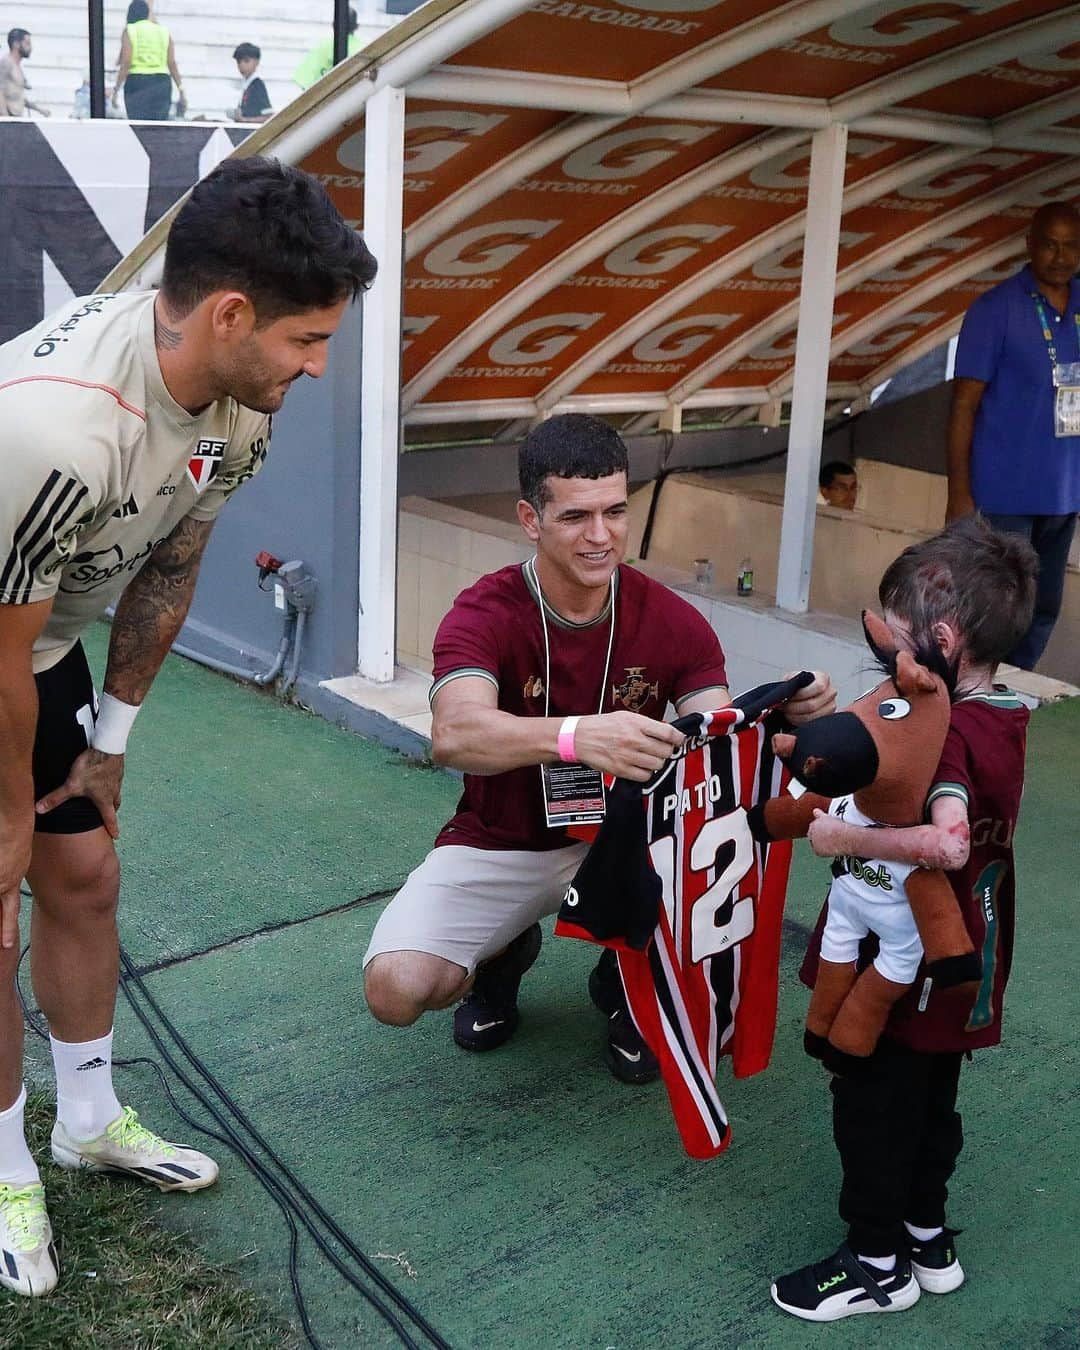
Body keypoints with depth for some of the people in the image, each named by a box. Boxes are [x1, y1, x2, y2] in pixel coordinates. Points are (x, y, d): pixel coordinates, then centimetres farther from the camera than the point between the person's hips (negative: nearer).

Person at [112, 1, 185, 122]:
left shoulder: (130, 31, 2)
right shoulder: (164, 31, 11)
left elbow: (125, 63, -7)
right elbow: (172, 64, 5)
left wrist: (116, 89, -5)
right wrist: (181, 91, 8)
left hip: (137, 81, -3)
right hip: (162, 82, 3)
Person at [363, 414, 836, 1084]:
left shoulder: (672, 621, -10)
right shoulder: (485, 615, -20)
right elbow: (454, 734, -40)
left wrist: (778, 717, -43)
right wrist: (576, 735, -60)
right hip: (500, 845, -1)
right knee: (397, 988, -26)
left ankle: (627, 982, 6)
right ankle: (505, 951, 13)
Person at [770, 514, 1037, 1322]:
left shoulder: (945, 733, -28)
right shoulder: (1003, 718, 1)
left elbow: (947, 840, -43)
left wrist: (844, 838, -34)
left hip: (907, 974, -9)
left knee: (874, 1110, 9)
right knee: (931, 1102, 23)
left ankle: (877, 1263, 25)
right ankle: (928, 1238, 40)